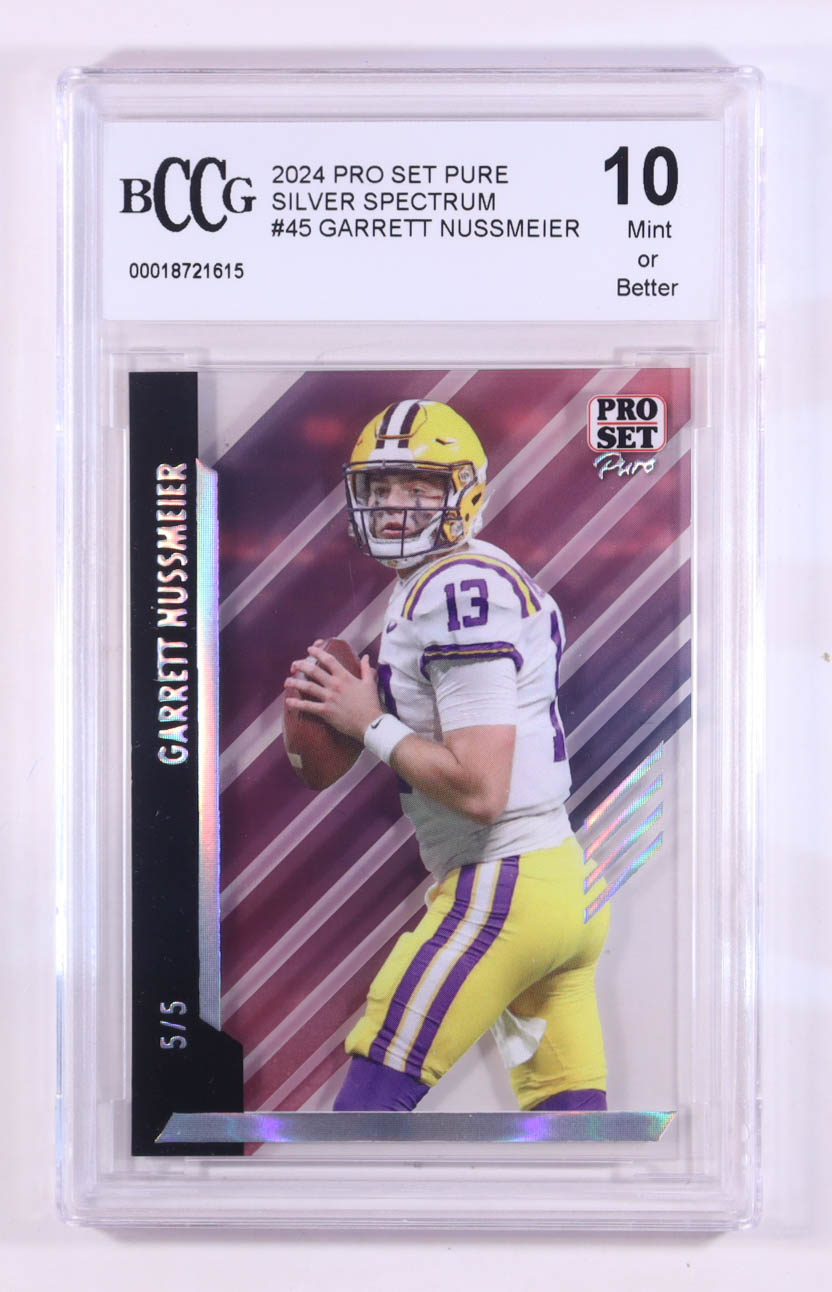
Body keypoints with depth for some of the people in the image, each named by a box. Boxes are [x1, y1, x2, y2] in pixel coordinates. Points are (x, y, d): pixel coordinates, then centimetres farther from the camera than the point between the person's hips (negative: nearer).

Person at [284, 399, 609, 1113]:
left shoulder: (459, 589, -16)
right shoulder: (489, 581, 15)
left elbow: (478, 788, -23)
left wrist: (370, 726, -10)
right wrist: (343, 702, 8)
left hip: (501, 888, -10)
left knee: (370, 1102, -3)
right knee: (568, 1102, 15)